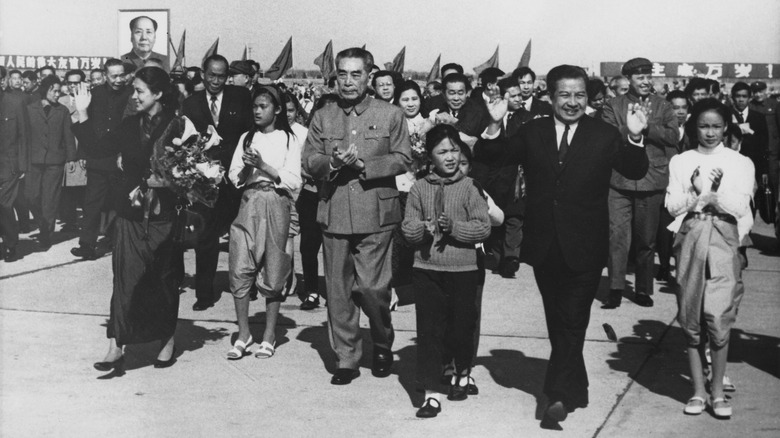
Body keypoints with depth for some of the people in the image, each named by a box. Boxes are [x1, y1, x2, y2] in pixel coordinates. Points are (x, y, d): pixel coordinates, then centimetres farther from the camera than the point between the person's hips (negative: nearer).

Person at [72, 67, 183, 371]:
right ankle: (116, 347, 2)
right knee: (126, 280, -1)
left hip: (163, 216, -3)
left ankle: (167, 341, 25)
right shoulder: (130, 126, 7)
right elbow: (97, 149, 4)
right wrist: (82, 114, 0)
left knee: (164, 280, 9)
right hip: (130, 215, 3)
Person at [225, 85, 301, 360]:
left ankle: (269, 335, 13)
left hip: (275, 206, -3)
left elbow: (294, 182, -5)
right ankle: (243, 334, 6)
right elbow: (234, 177, 9)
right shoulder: (247, 138, 13)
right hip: (249, 205, 3)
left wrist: (264, 166, -14)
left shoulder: (288, 140, 2)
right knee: (239, 270, -4)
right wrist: (247, 166, -11)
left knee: (272, 272, 3)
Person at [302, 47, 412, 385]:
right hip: (333, 214, 3)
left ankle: (383, 346, 21)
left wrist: (363, 165, -12)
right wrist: (332, 163, -12)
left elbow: (402, 160, 0)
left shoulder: (390, 115, 5)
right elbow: (308, 161, 9)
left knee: (371, 288, -6)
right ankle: (346, 359, 16)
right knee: (338, 291, 4)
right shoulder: (322, 117, 13)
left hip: (374, 214, -3)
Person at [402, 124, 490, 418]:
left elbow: (484, 227, -6)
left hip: (462, 271, -1)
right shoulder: (420, 188, 3)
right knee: (428, 330, 0)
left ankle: (462, 372, 39)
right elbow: (407, 228, 3)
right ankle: (431, 394, 5)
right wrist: (424, 228, -17)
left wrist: (454, 226, -18)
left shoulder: (469, 188, -2)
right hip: (426, 269, 1)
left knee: (460, 328, 9)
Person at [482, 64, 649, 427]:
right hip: (544, 247, 4)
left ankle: (559, 395, 1)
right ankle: (575, 389, 31)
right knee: (557, 322, 15)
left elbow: (635, 172, -9)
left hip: (583, 248, -3)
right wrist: (495, 126, -18)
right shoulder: (532, 132, 4)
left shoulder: (604, 135, -2)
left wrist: (634, 138, -26)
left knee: (572, 322, -3)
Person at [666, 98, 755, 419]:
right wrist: (695, 193, -16)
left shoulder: (740, 163, 4)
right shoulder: (680, 162, 8)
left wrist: (716, 193, -19)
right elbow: (672, 207, 0)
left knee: (719, 317, -8)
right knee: (691, 318, 4)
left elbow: (739, 207, -4)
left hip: (724, 242, -1)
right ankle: (698, 390, 13)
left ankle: (718, 391, 5)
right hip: (691, 240, 2)